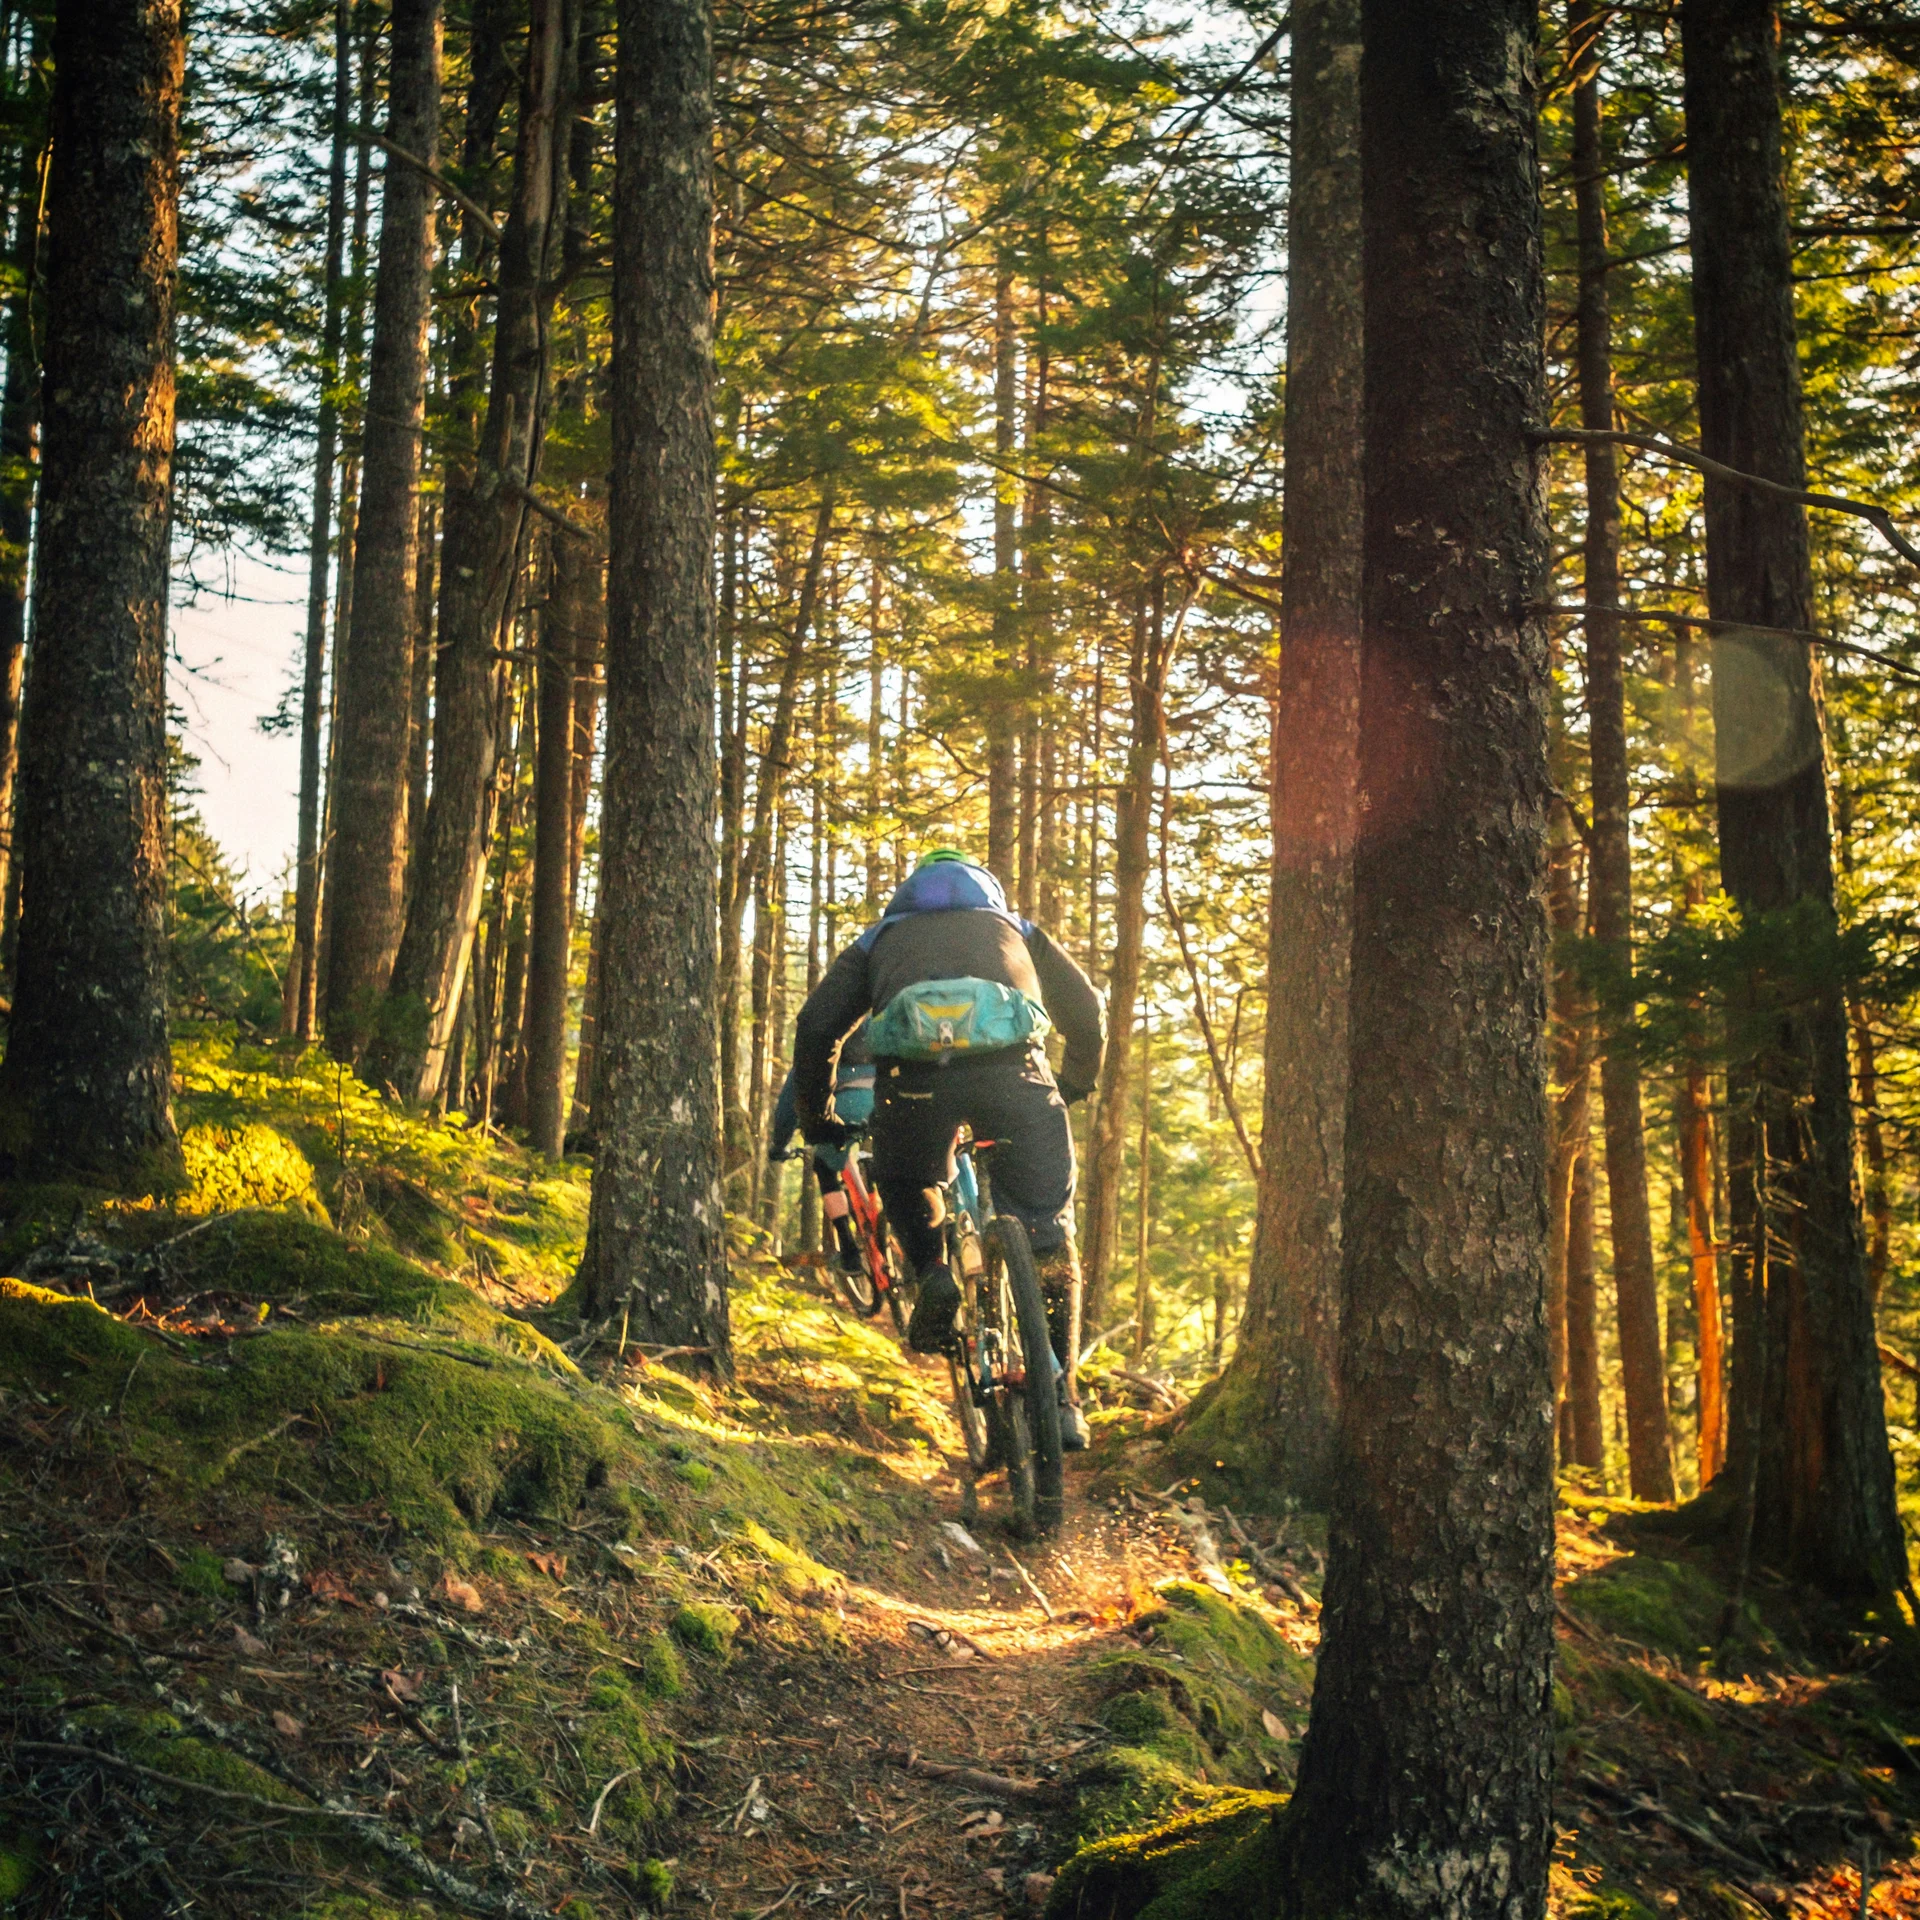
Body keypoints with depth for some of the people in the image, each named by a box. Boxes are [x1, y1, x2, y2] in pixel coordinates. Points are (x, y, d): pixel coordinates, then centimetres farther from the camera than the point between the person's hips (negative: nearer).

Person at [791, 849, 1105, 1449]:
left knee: (906, 1188, 32)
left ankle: (932, 1274, 8)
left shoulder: (880, 937, 35)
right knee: (1048, 1239, 14)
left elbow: (815, 1028, 25)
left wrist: (817, 1120, 36)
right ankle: (1059, 1396, 12)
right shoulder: (1017, 929, 37)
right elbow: (1088, 1018, 33)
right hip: (1013, 1068, 0)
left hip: (913, 1072, 0)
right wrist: (1070, 1092, 50)